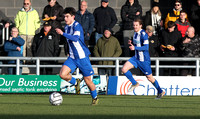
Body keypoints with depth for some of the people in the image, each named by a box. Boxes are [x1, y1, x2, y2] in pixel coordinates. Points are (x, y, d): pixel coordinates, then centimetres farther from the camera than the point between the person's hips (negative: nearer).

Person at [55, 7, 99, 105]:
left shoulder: (77, 25, -14)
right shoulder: (66, 27, 10)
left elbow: (76, 38, -33)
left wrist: (62, 33, -39)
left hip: (82, 57, -6)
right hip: (72, 57, 6)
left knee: (87, 80, 2)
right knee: (62, 74, -16)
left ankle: (95, 98, 26)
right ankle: (76, 83, 13)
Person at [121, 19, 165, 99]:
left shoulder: (143, 34, -18)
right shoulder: (135, 33, 7)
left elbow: (146, 47, -24)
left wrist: (135, 48, -30)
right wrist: (131, 43, 1)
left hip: (144, 59, -8)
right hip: (136, 58, 8)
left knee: (149, 77, 2)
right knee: (124, 69, -8)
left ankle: (160, 92, 21)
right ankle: (134, 83, 11)